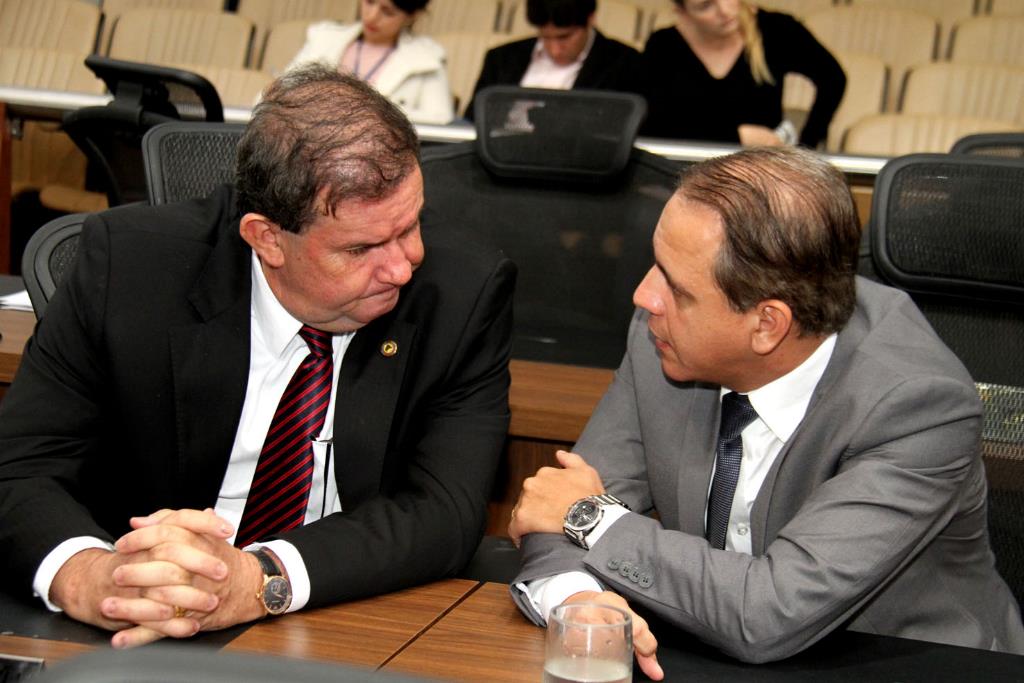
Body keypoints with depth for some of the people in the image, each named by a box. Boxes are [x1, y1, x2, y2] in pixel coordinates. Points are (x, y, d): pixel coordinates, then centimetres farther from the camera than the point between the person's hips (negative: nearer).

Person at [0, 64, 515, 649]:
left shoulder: (465, 295, -10)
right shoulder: (125, 261, -10)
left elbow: (445, 510, -17)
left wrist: (258, 579, -34)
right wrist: (85, 575, -32)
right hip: (140, 646, 2)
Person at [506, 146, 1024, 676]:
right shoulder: (660, 342, -9)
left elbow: (771, 616, -28)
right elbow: (563, 502, -4)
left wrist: (591, 517, -18)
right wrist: (574, 597, -25)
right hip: (716, 659, 4)